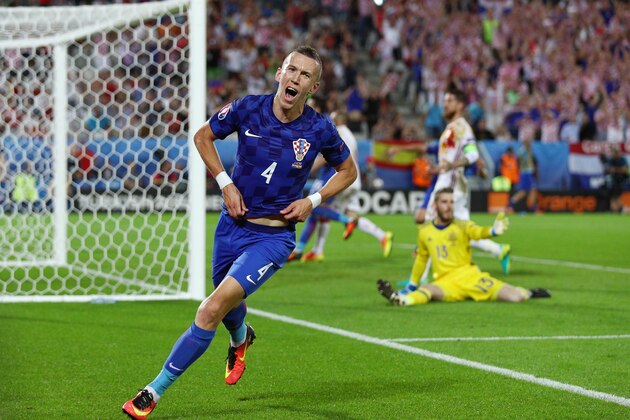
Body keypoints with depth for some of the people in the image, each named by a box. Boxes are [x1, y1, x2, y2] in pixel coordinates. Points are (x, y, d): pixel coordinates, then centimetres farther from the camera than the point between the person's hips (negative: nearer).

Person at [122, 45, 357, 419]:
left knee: (212, 310, -19)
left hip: (274, 237, -3)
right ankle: (241, 338, 63)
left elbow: (348, 170, 8)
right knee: (229, 310, 23)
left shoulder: (319, 130, -10)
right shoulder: (248, 109, -9)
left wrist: (313, 200, -7)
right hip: (233, 225, 3)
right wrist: (225, 183, -4)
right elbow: (203, 136, 8)